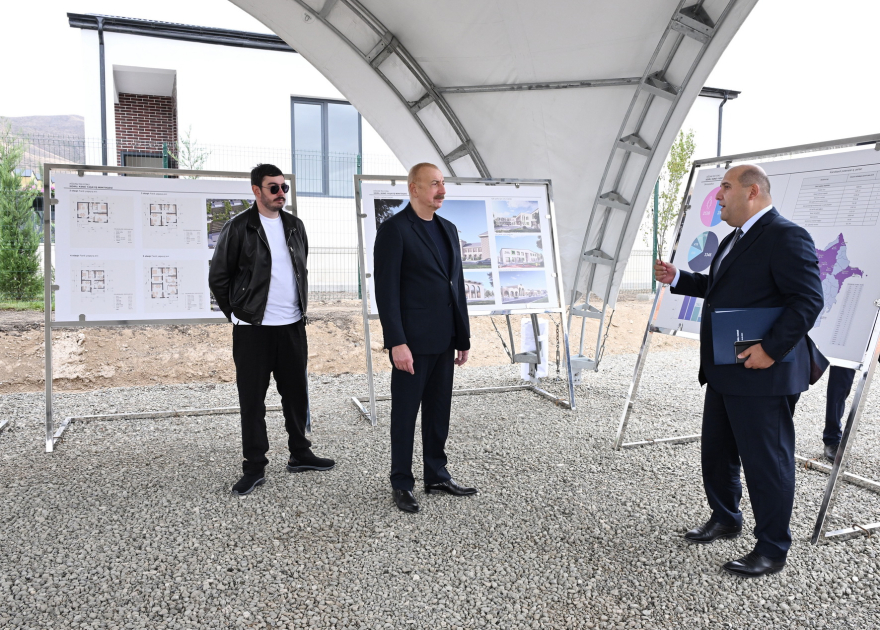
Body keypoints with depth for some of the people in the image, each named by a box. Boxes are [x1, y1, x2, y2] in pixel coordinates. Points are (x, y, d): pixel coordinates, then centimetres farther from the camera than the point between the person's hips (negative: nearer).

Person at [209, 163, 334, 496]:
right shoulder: (238, 228, -6)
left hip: (292, 325, 5)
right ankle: (254, 468, 13)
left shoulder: (295, 226, 10)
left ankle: (299, 455, 27)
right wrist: (238, 314, 0)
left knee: (296, 393, 12)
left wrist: (301, 307, 13)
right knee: (252, 399, 2)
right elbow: (218, 278, -1)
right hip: (253, 329, -5)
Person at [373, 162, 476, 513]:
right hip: (412, 341, -7)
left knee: (439, 412, 15)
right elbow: (386, 290, -14)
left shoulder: (448, 230, 13)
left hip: (444, 341, 7)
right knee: (405, 413, 5)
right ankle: (401, 485, 19)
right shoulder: (394, 230, -9)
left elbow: (457, 286, 15)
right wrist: (397, 343, -19)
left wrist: (463, 339, 13)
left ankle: (437, 477, 28)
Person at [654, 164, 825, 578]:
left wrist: (772, 349, -26)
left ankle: (772, 550, 19)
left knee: (766, 462, 3)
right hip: (724, 373, 10)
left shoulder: (786, 237, -16)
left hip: (762, 376, -10)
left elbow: (808, 299, -21)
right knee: (716, 451, 20)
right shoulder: (736, 239, 16)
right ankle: (725, 519, 40)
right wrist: (677, 278, 12)